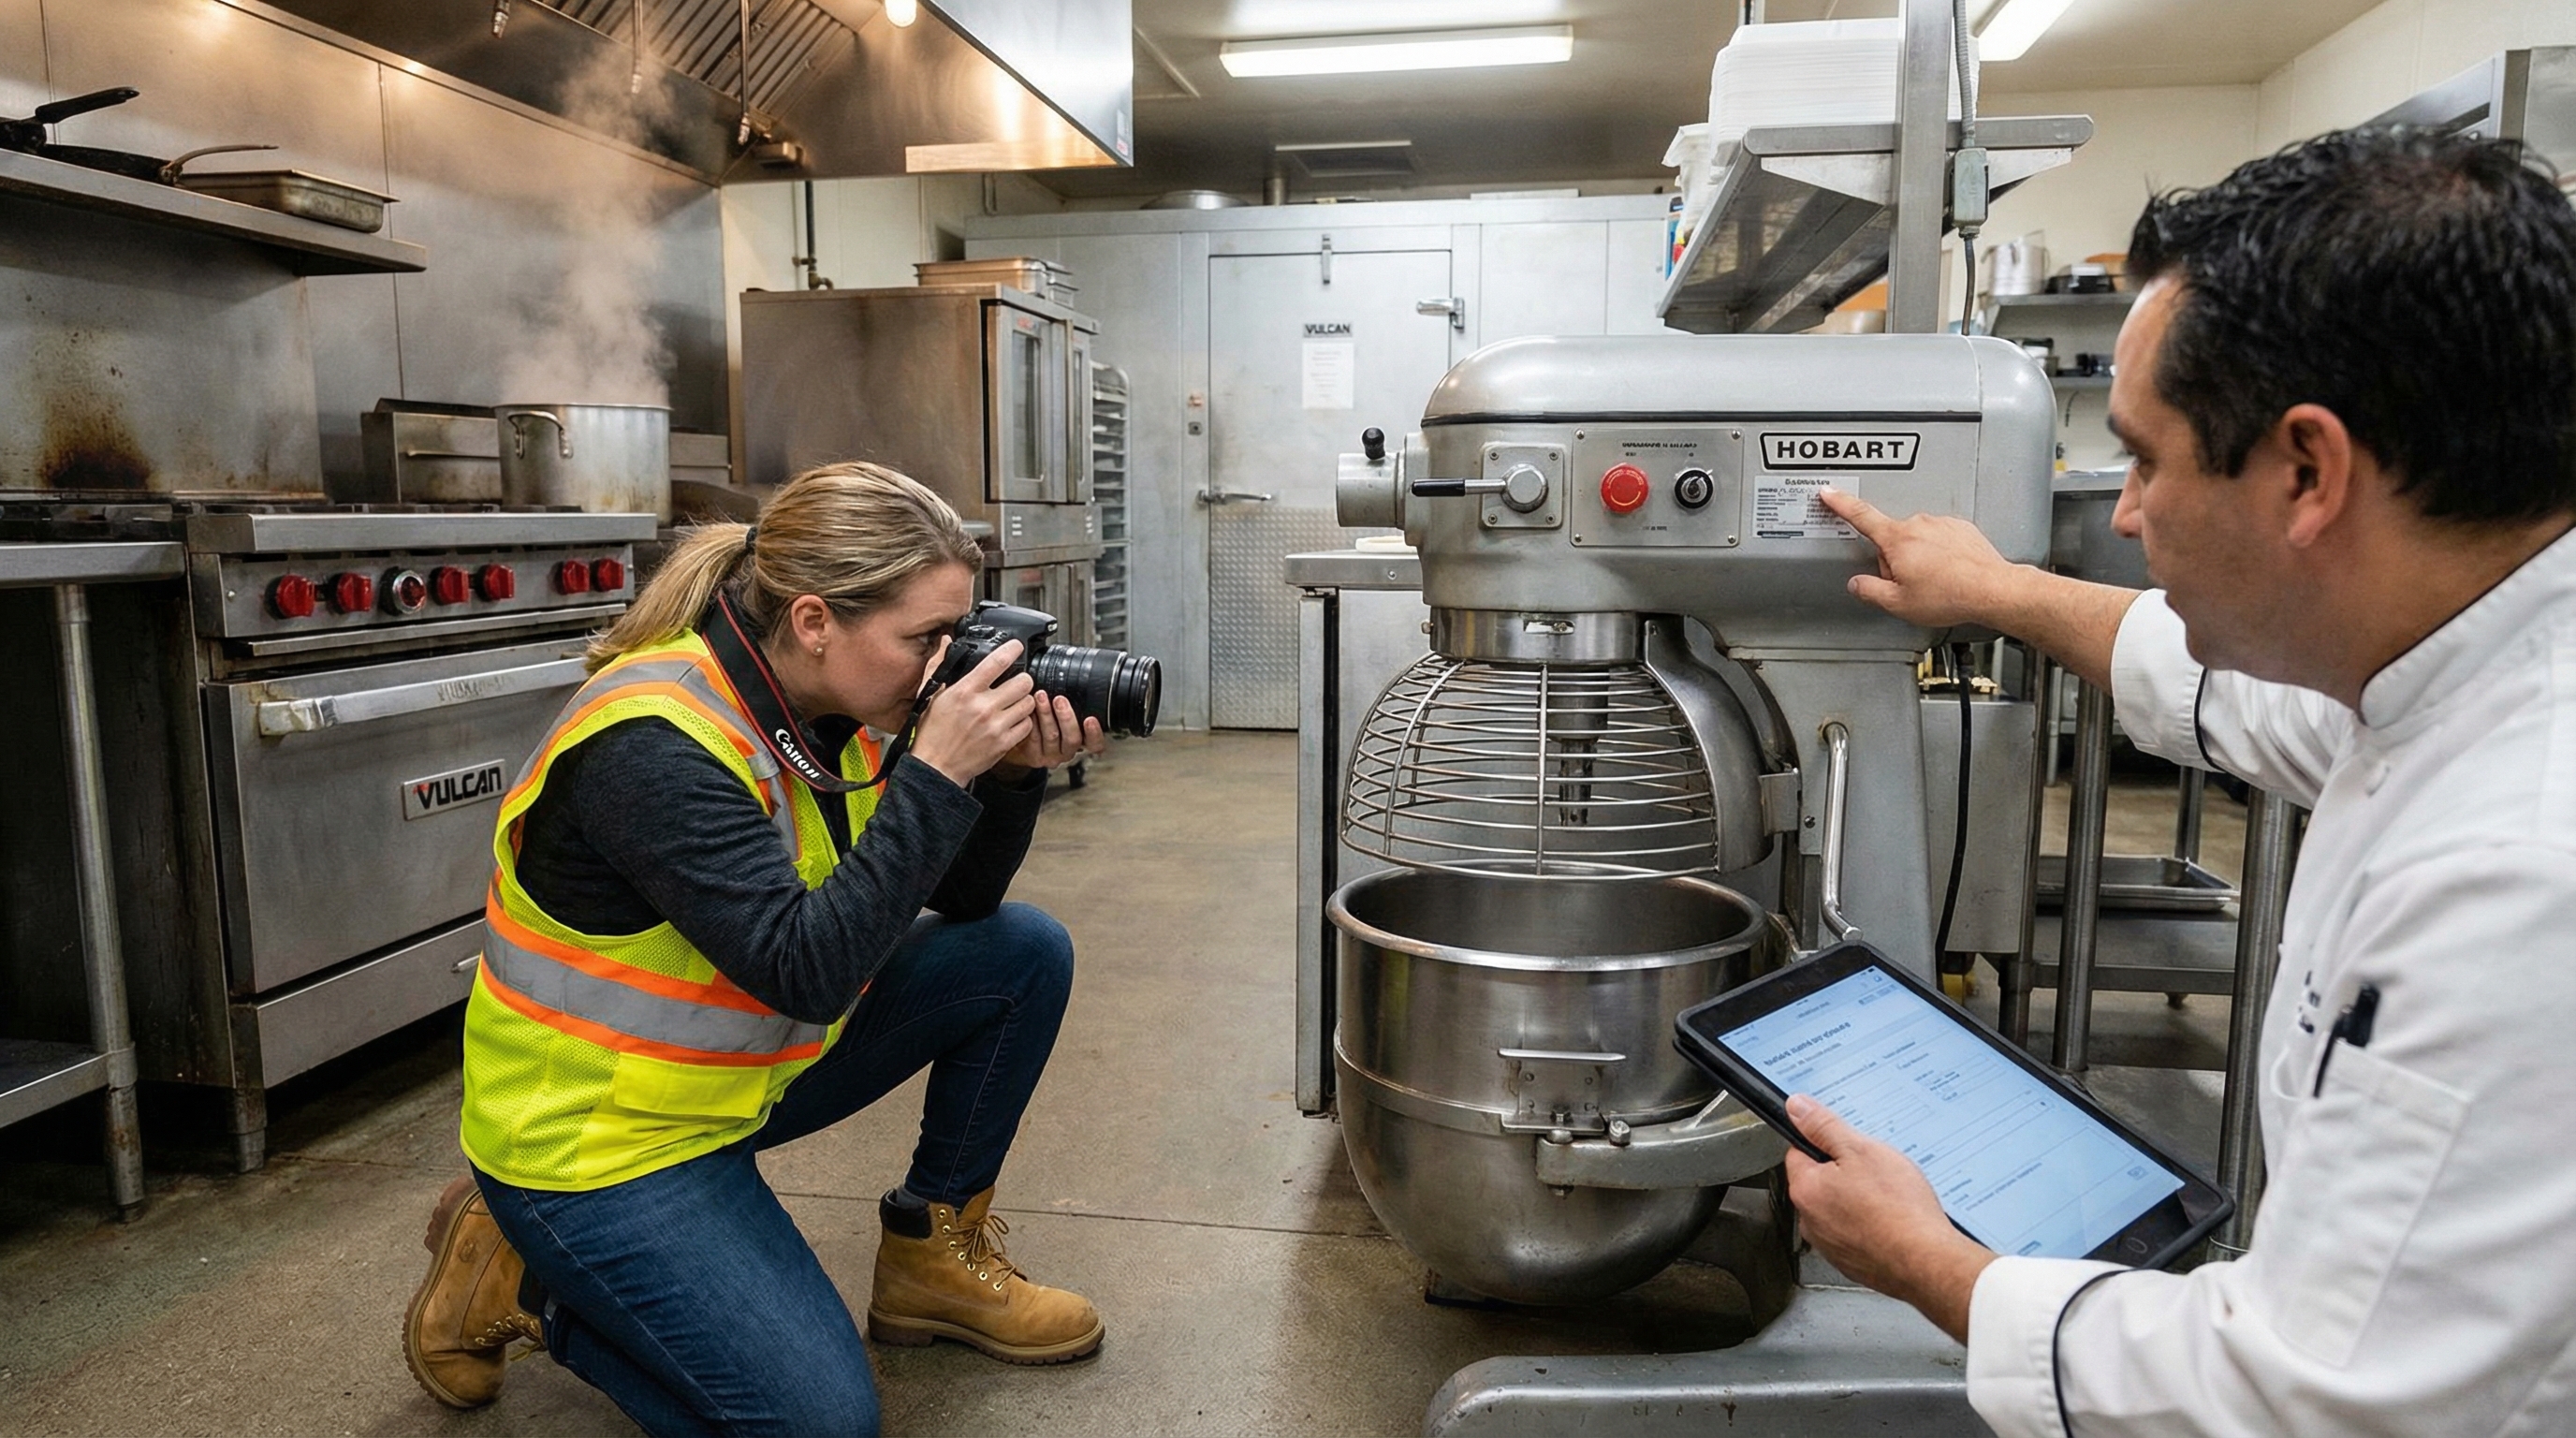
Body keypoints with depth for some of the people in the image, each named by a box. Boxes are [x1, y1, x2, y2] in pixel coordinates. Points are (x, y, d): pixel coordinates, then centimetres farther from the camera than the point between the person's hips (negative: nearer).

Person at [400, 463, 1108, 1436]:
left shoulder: (838, 705, -5)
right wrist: (937, 772, -35)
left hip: (749, 1073, 8)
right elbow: (807, 970, -35)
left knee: (1024, 953, -3)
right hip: (596, 1132, -7)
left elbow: (962, 899, 1)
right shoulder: (652, 745, -29)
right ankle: (524, 1274, 6)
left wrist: (1013, 775, -17)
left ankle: (934, 1252, 11)